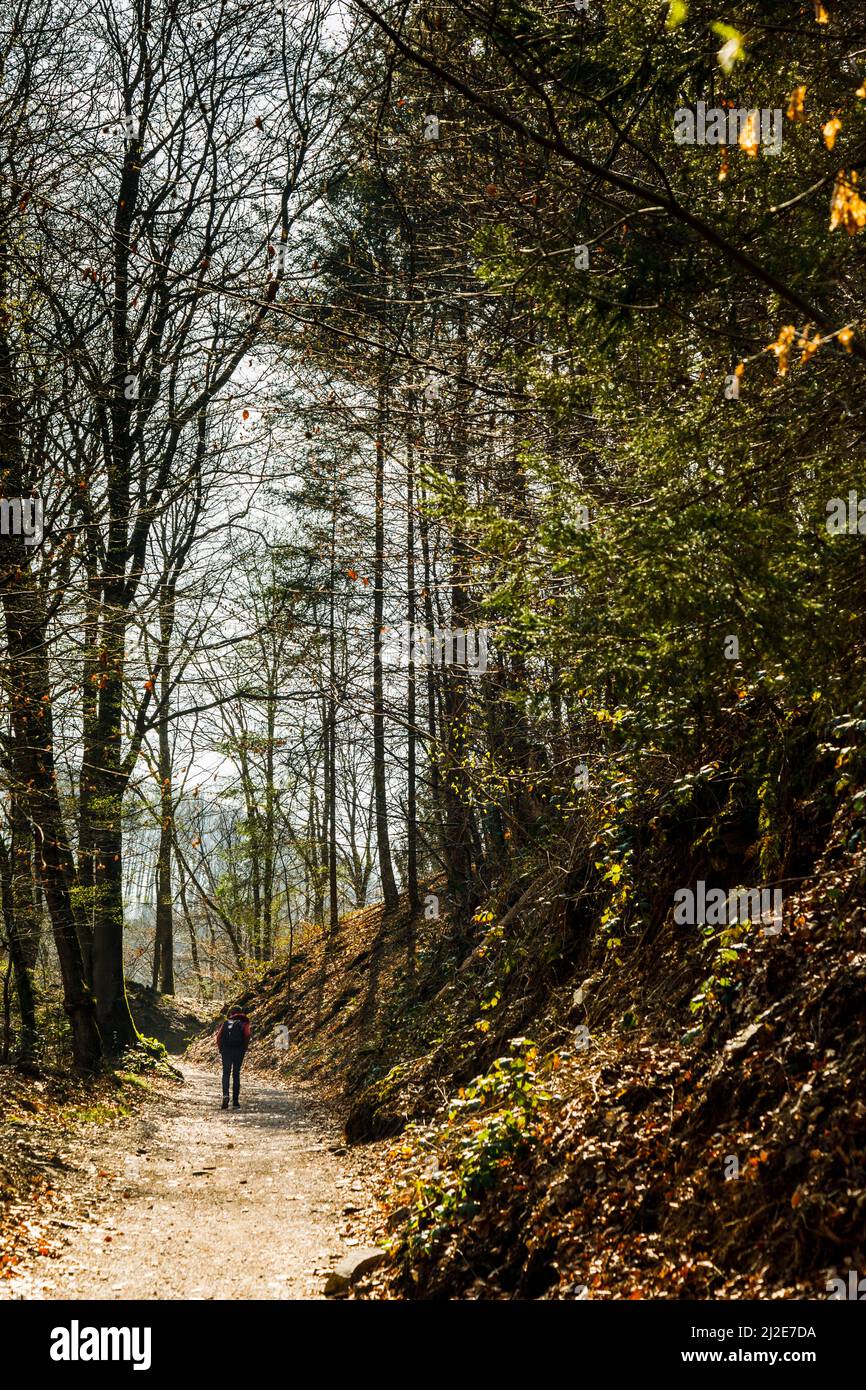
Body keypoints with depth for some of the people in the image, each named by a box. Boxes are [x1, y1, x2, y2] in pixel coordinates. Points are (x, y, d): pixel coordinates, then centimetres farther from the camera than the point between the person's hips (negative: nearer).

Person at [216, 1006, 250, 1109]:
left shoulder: (225, 1023, 11)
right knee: (236, 1074, 10)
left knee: (226, 1074, 5)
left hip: (226, 1051, 0)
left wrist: (221, 1049, 8)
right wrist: (244, 1049, 2)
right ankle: (235, 1100, 9)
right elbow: (247, 1036, -7)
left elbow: (218, 1037, 0)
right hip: (239, 1051, 0)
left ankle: (225, 1095, -19)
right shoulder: (243, 1023, 7)